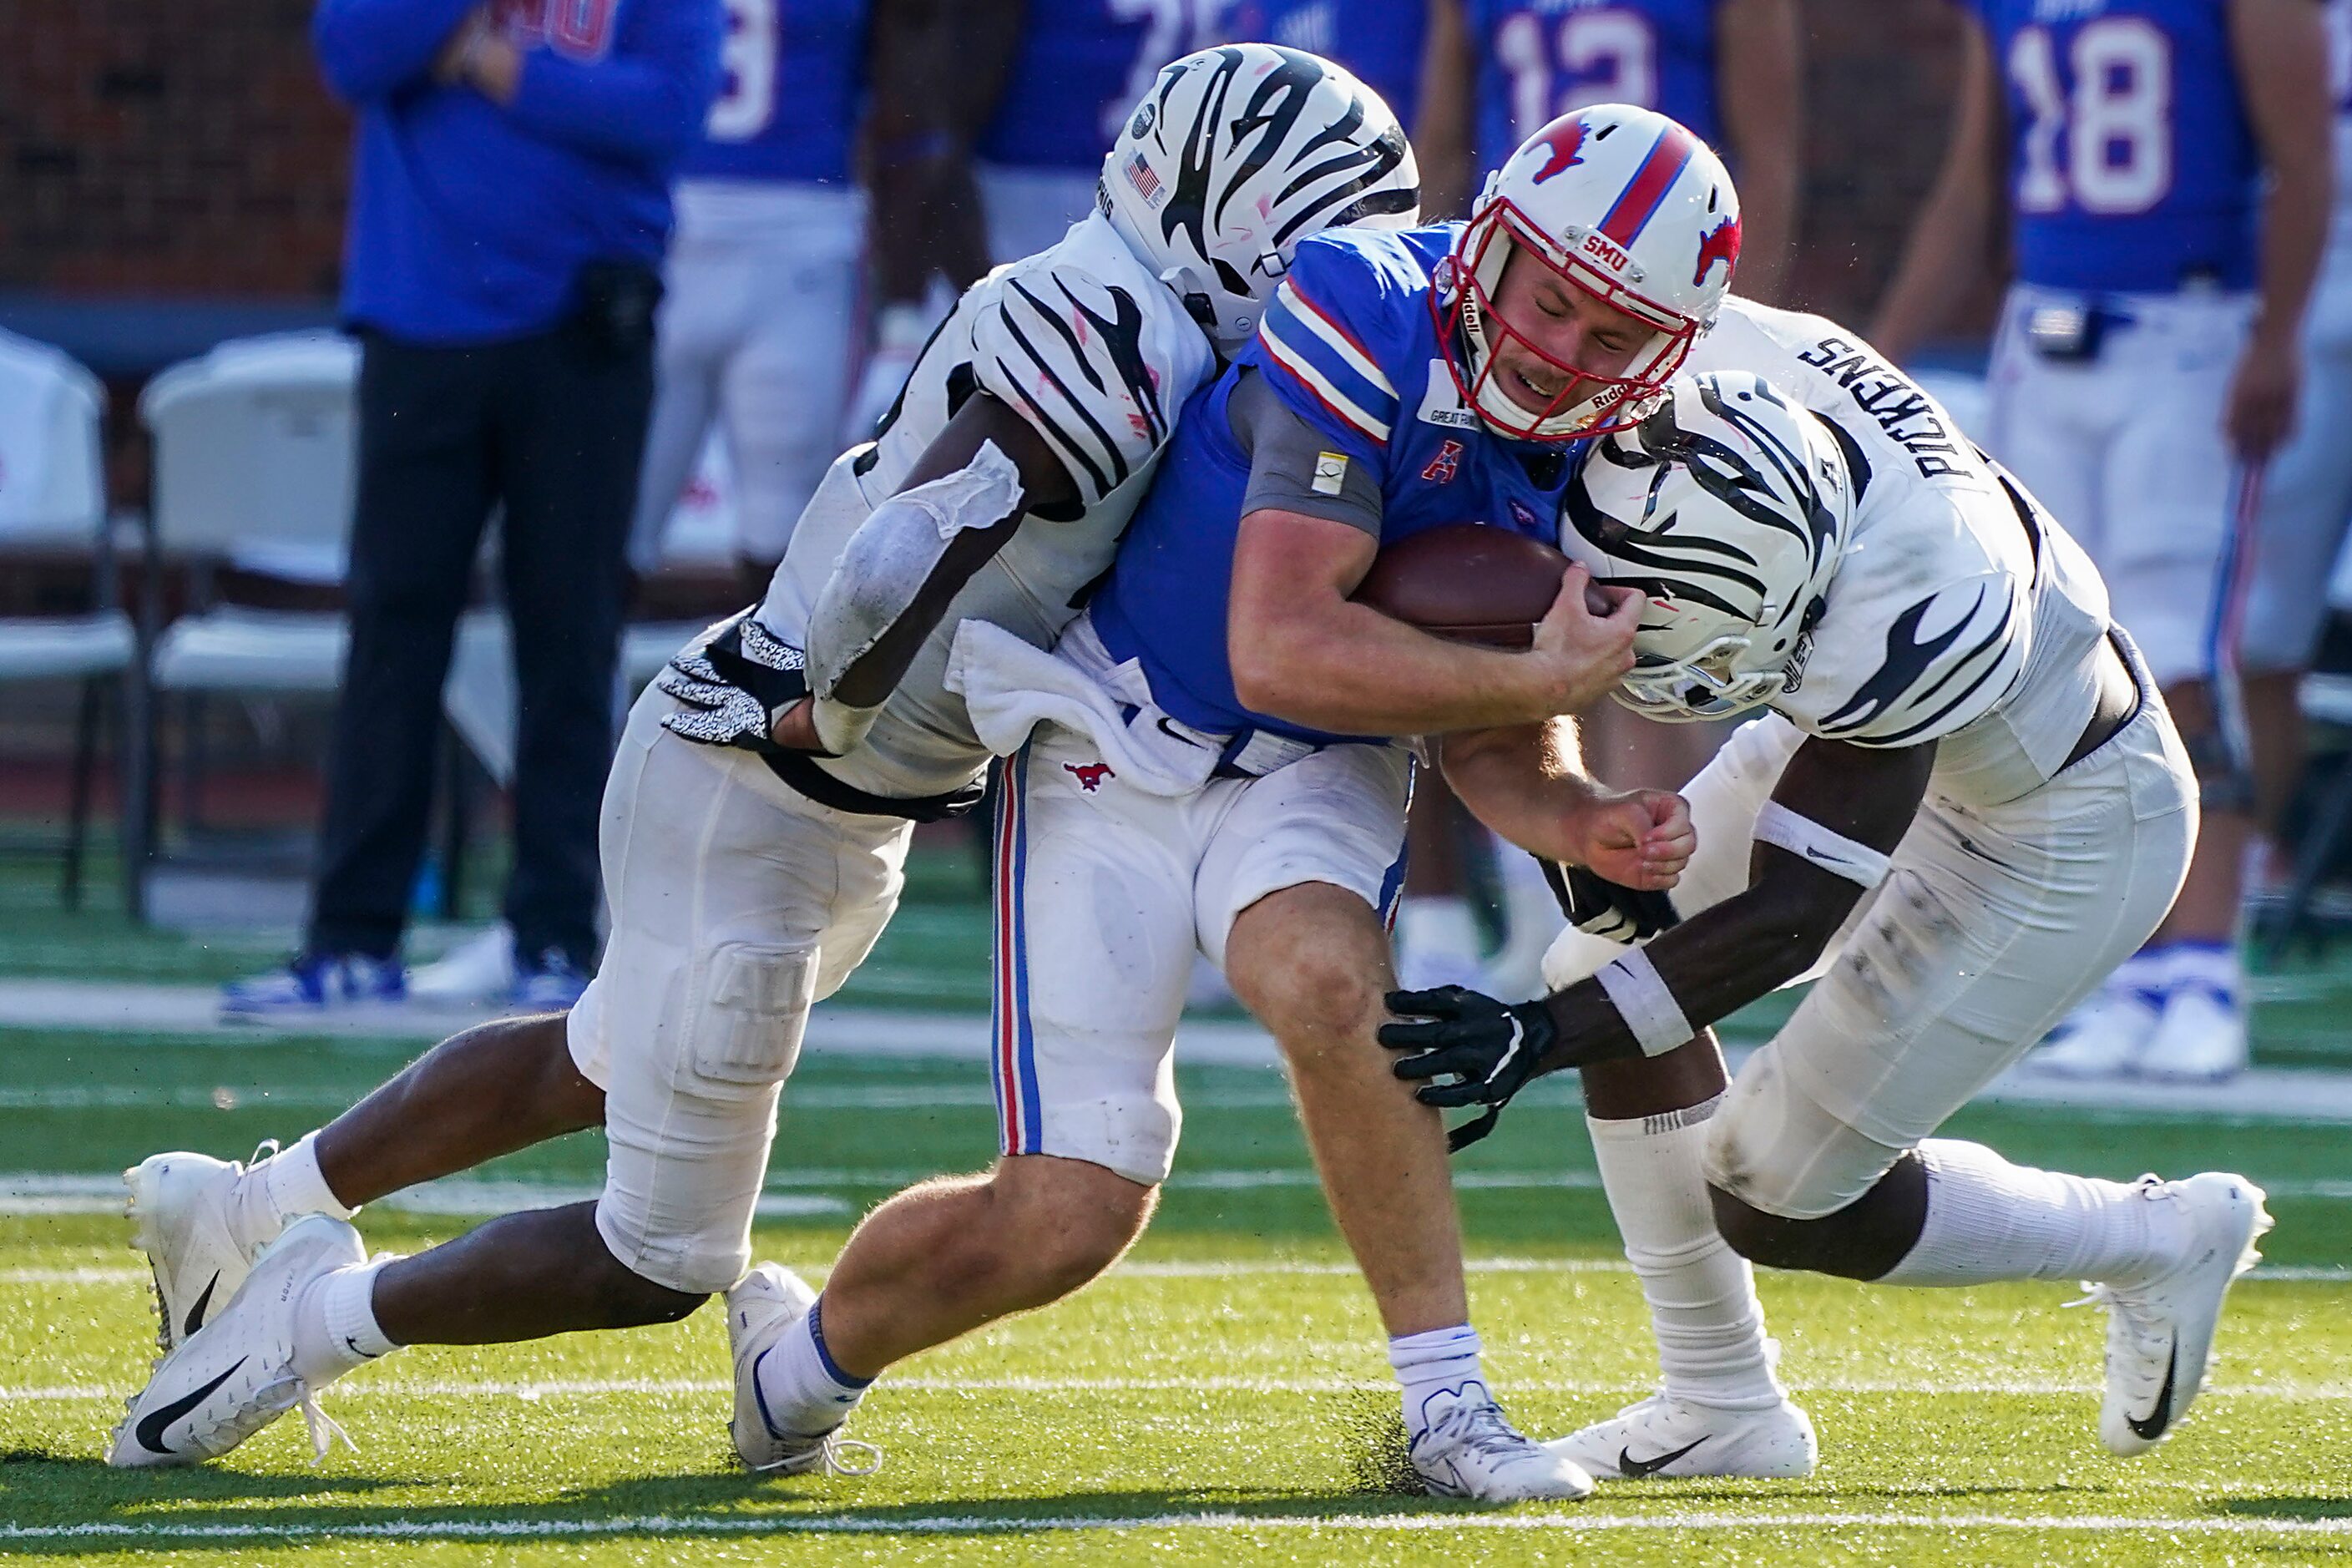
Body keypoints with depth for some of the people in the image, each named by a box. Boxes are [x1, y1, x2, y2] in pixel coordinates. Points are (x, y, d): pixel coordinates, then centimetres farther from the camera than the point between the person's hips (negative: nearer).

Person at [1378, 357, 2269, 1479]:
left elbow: (1790, 917, -34)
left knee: (1777, 1200, -4)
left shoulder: (1910, 619, -43)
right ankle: (1720, 1409, 15)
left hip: (2064, 825, -8)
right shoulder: (1708, 356, -27)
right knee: (1612, 968, 2)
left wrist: (1545, 1035, -38)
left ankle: (2159, 1242, 18)